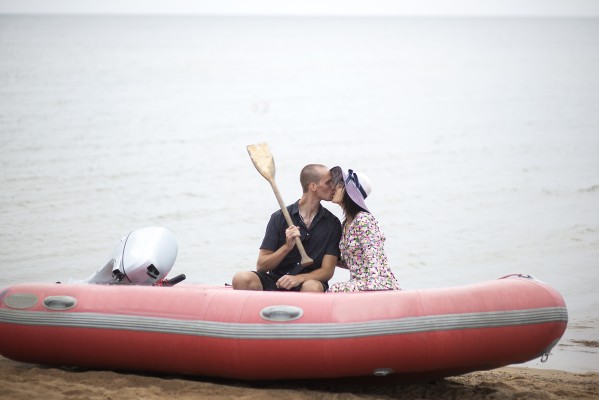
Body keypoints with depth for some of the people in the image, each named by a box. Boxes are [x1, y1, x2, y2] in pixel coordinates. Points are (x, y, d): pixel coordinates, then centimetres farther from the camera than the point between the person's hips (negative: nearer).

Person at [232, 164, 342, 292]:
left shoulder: (332, 223, 4)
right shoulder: (280, 218, 1)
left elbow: (327, 271, -2)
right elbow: (261, 266, -1)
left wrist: (299, 278, -21)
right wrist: (287, 247, -19)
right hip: (275, 283, 0)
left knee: (313, 288, -38)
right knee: (241, 279, -31)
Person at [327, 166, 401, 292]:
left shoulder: (363, 220, -11)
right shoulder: (347, 223, 17)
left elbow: (373, 260, -18)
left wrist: (371, 288, -27)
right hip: (359, 284, 8)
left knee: (336, 290, -28)